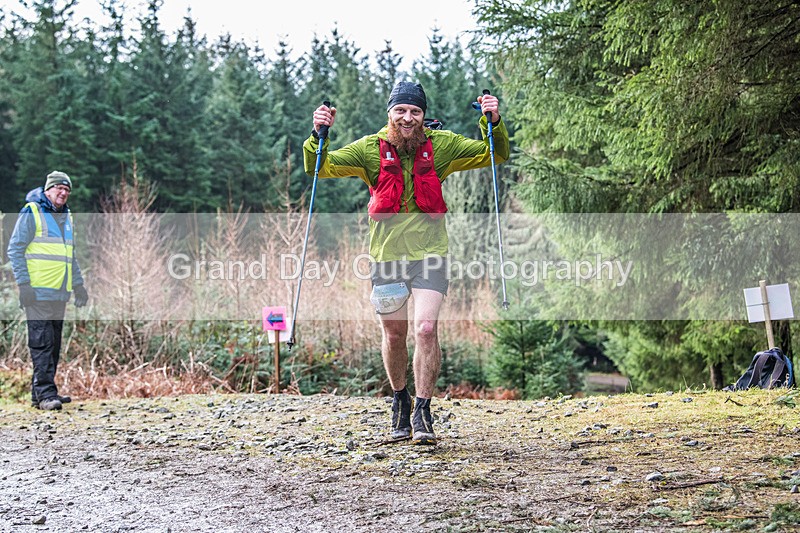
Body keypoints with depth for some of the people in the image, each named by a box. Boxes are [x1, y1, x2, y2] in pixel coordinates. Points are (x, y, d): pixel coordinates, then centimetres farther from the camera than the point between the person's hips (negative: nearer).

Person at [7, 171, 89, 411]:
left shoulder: (66, 217, 19)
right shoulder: (31, 213, -4)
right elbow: (15, 249, -7)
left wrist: (78, 284, 22)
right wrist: (23, 283, -14)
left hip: (59, 292, 8)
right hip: (38, 291, -8)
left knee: (54, 345, 8)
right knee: (42, 343, -11)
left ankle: (40, 393, 14)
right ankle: (46, 393, -12)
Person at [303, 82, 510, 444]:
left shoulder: (440, 146, 2)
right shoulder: (371, 149, 0)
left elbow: (495, 155, 7)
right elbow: (320, 167, -2)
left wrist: (494, 124, -11)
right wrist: (318, 136, -20)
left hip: (429, 253, -1)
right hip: (386, 255, 1)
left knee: (425, 329, -15)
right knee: (394, 335, 12)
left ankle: (422, 414, -6)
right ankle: (400, 401, 36)